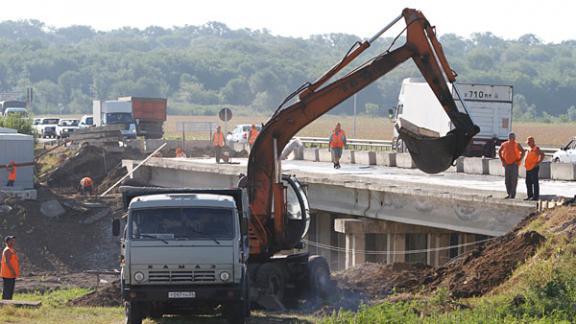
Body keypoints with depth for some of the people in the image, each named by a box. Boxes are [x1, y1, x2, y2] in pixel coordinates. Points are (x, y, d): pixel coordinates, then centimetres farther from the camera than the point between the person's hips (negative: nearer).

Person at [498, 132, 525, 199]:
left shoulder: (517, 145, -3)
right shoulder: (504, 145, 6)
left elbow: (523, 152, -6)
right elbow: (499, 152, 17)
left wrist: (519, 160, -11)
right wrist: (502, 160, 7)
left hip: (514, 164, -4)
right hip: (507, 164, 4)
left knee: (514, 180, -6)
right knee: (507, 180, 7)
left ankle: (513, 194, -2)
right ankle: (509, 194, 16)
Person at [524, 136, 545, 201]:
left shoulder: (536, 149, -11)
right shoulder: (530, 149, 18)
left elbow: (542, 154, -23)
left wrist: (538, 162, -22)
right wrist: (525, 164, 19)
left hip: (534, 168, -10)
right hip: (528, 169, 10)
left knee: (535, 182, -6)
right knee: (528, 182, 12)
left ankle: (536, 196, -4)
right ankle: (530, 195, 19)